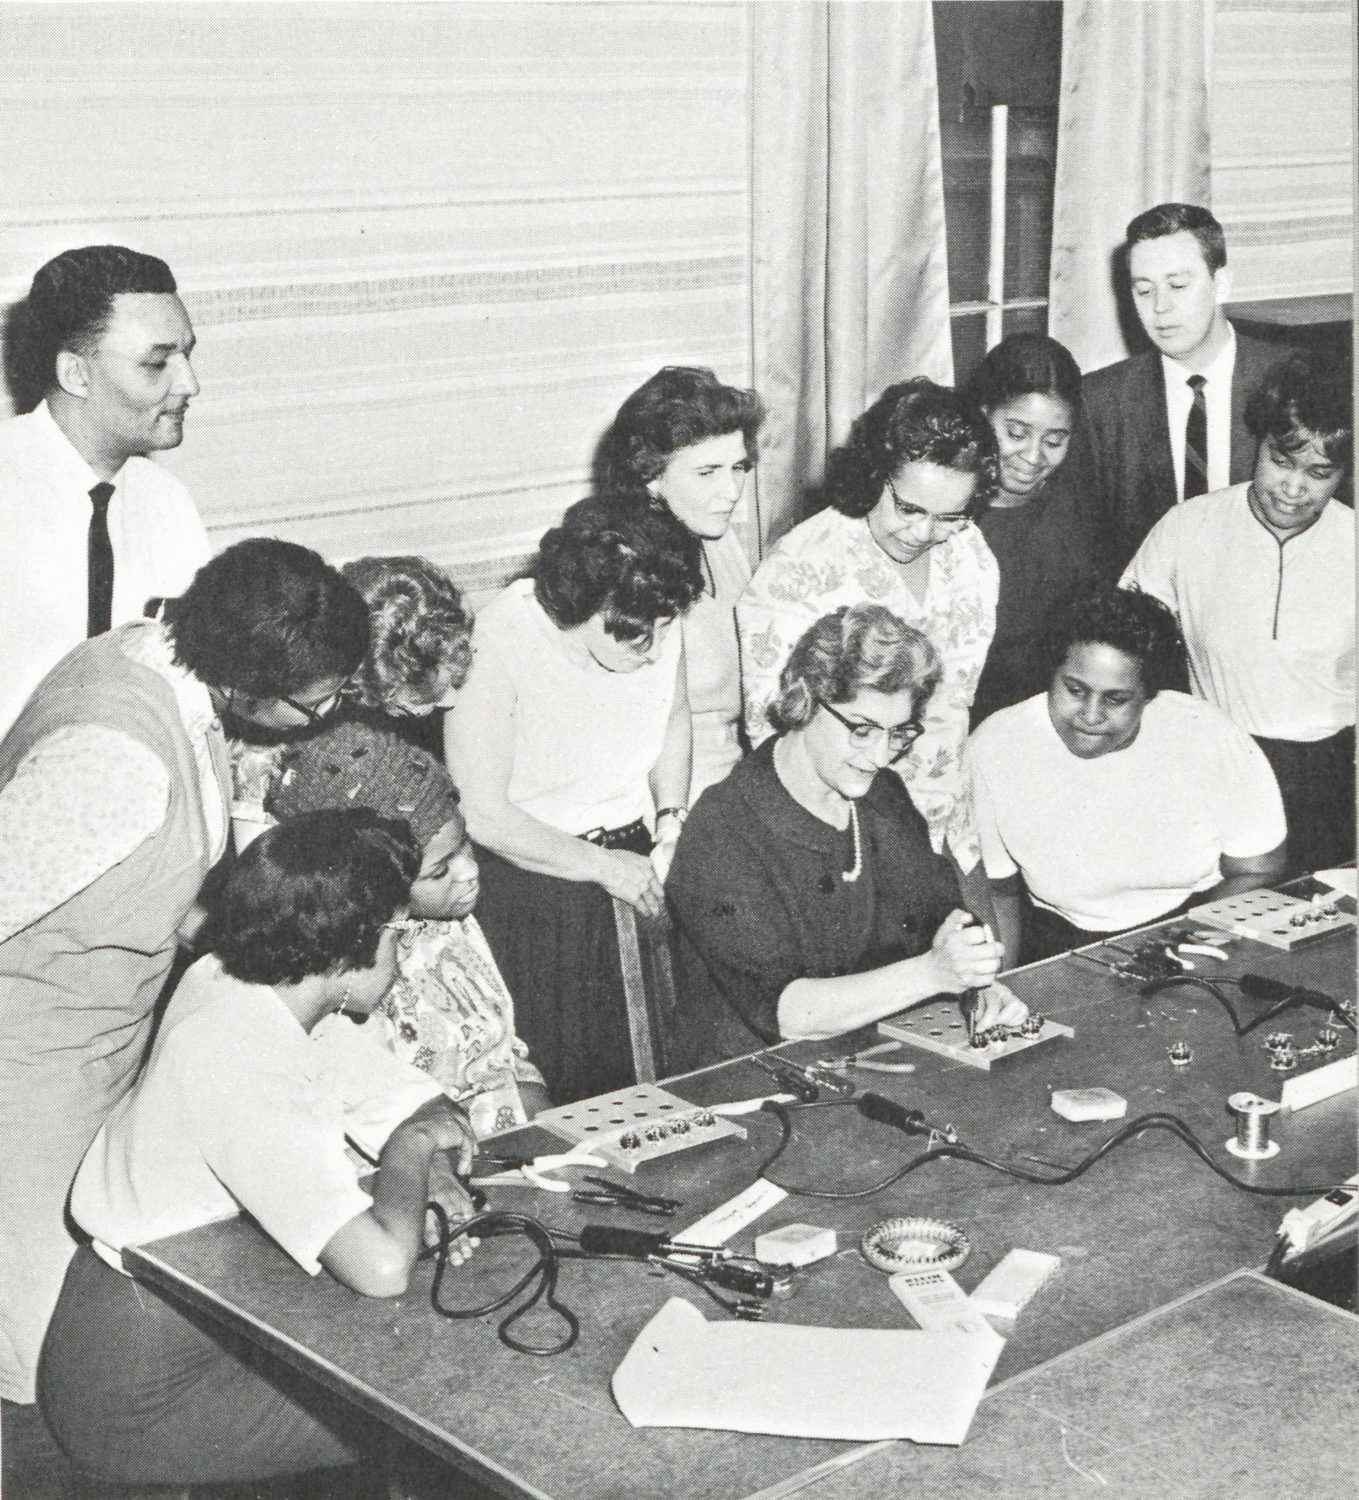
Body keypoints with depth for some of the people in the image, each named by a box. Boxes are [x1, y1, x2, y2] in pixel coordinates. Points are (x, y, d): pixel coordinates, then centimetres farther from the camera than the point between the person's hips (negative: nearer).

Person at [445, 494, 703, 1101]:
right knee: (560, 1079, -4)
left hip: (634, 853, 5)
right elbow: (483, 814, -19)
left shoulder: (655, 621, -7)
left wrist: (671, 826, 2)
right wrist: (600, 866, -14)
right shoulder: (498, 642, -23)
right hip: (530, 868, -5)